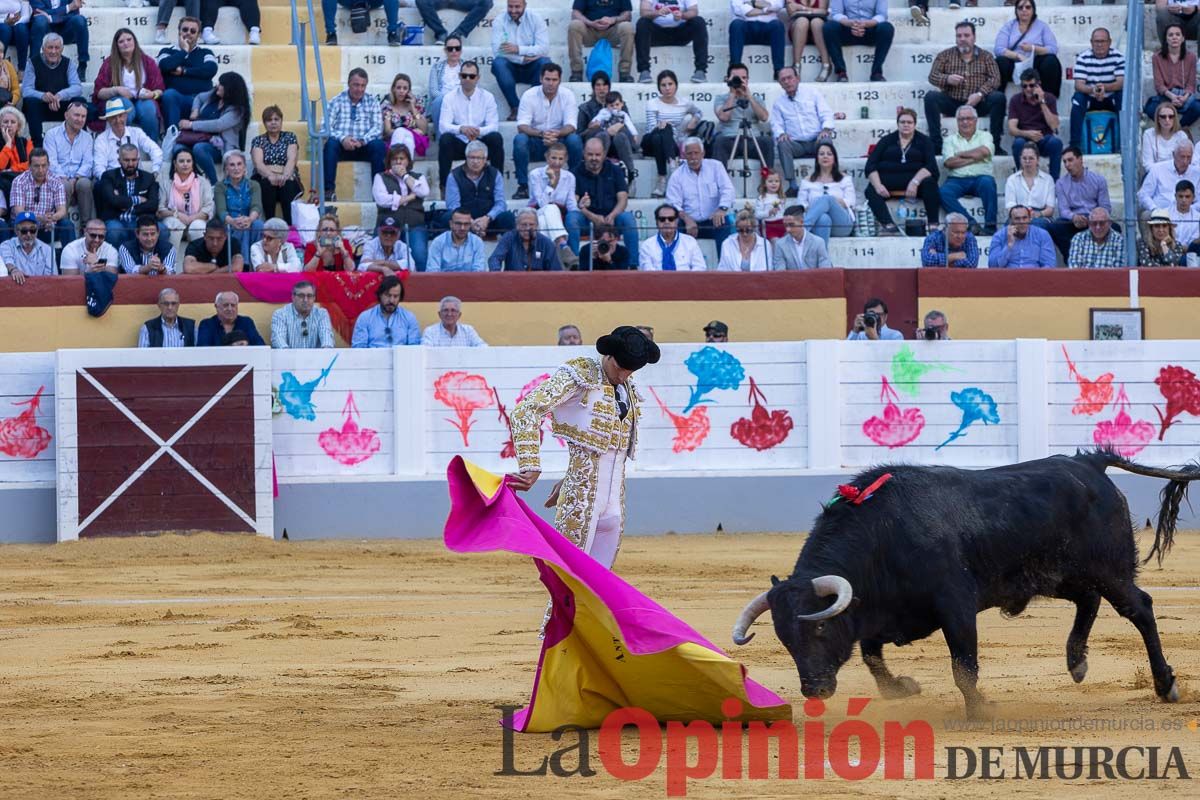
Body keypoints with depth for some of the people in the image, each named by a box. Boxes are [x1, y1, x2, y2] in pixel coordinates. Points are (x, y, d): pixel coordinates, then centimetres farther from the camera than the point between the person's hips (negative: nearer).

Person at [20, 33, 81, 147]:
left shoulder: (67, 63, 3)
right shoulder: (33, 63, -3)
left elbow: (77, 88, -10)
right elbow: (26, 90, -13)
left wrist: (60, 96, -31)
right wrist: (43, 96, -36)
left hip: (61, 109, 1)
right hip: (40, 109, -1)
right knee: (30, 101, -32)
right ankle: (37, 142, -36)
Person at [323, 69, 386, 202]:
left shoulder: (372, 101, 13)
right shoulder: (336, 102, 9)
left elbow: (378, 127, 1)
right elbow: (326, 126, -3)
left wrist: (362, 141, -18)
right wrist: (342, 139, -23)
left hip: (364, 146, 1)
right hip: (342, 146, -1)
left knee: (379, 145, -30)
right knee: (330, 143, -33)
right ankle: (328, 190, -34)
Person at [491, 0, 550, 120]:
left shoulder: (536, 19, -2)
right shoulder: (499, 21, -1)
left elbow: (544, 49, -14)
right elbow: (497, 51, -14)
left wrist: (518, 49, -27)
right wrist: (523, 58, -24)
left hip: (531, 69, 0)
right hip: (511, 67, 0)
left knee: (545, 62, -32)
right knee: (498, 62, -32)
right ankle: (515, 107, -30)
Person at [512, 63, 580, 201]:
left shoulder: (567, 95, -5)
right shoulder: (529, 95, -9)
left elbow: (570, 126, -13)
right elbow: (522, 126, -17)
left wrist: (557, 134, -36)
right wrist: (541, 134, -37)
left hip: (559, 141, 1)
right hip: (535, 144, -1)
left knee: (574, 139, -30)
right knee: (519, 139, -32)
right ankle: (523, 186, -24)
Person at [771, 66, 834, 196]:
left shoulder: (812, 94, 11)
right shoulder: (779, 102, 15)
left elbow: (827, 115, 4)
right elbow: (776, 125, 9)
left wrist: (826, 129, -18)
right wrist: (781, 134, -15)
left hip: (816, 141, -1)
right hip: (796, 144, 1)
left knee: (826, 140, -35)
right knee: (782, 144, -32)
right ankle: (792, 185, -35)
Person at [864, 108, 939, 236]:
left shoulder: (924, 141, 13)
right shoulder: (887, 141, 16)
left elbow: (931, 166, -3)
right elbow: (870, 166, 6)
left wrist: (915, 182, -22)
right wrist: (878, 185, -14)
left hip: (914, 178, -1)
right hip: (888, 180, 1)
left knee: (930, 183, -32)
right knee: (871, 191, -30)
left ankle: (933, 224, -37)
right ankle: (888, 225, -48)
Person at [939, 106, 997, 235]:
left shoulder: (984, 136, 17)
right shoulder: (951, 140, 18)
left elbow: (984, 151, -7)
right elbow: (949, 162, 0)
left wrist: (961, 154, 0)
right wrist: (974, 158, -2)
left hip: (980, 177, -1)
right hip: (957, 180, 1)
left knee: (988, 182, -36)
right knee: (943, 193, -31)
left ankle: (990, 225, -35)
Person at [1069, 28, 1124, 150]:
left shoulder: (1117, 57, -5)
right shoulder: (1083, 58, -6)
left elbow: (1122, 83, -17)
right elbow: (1079, 85, -16)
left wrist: (1105, 87, -37)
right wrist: (1092, 90, -39)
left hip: (1111, 99, 0)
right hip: (1090, 99, 0)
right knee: (1078, 98, -30)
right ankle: (1075, 144, -27)